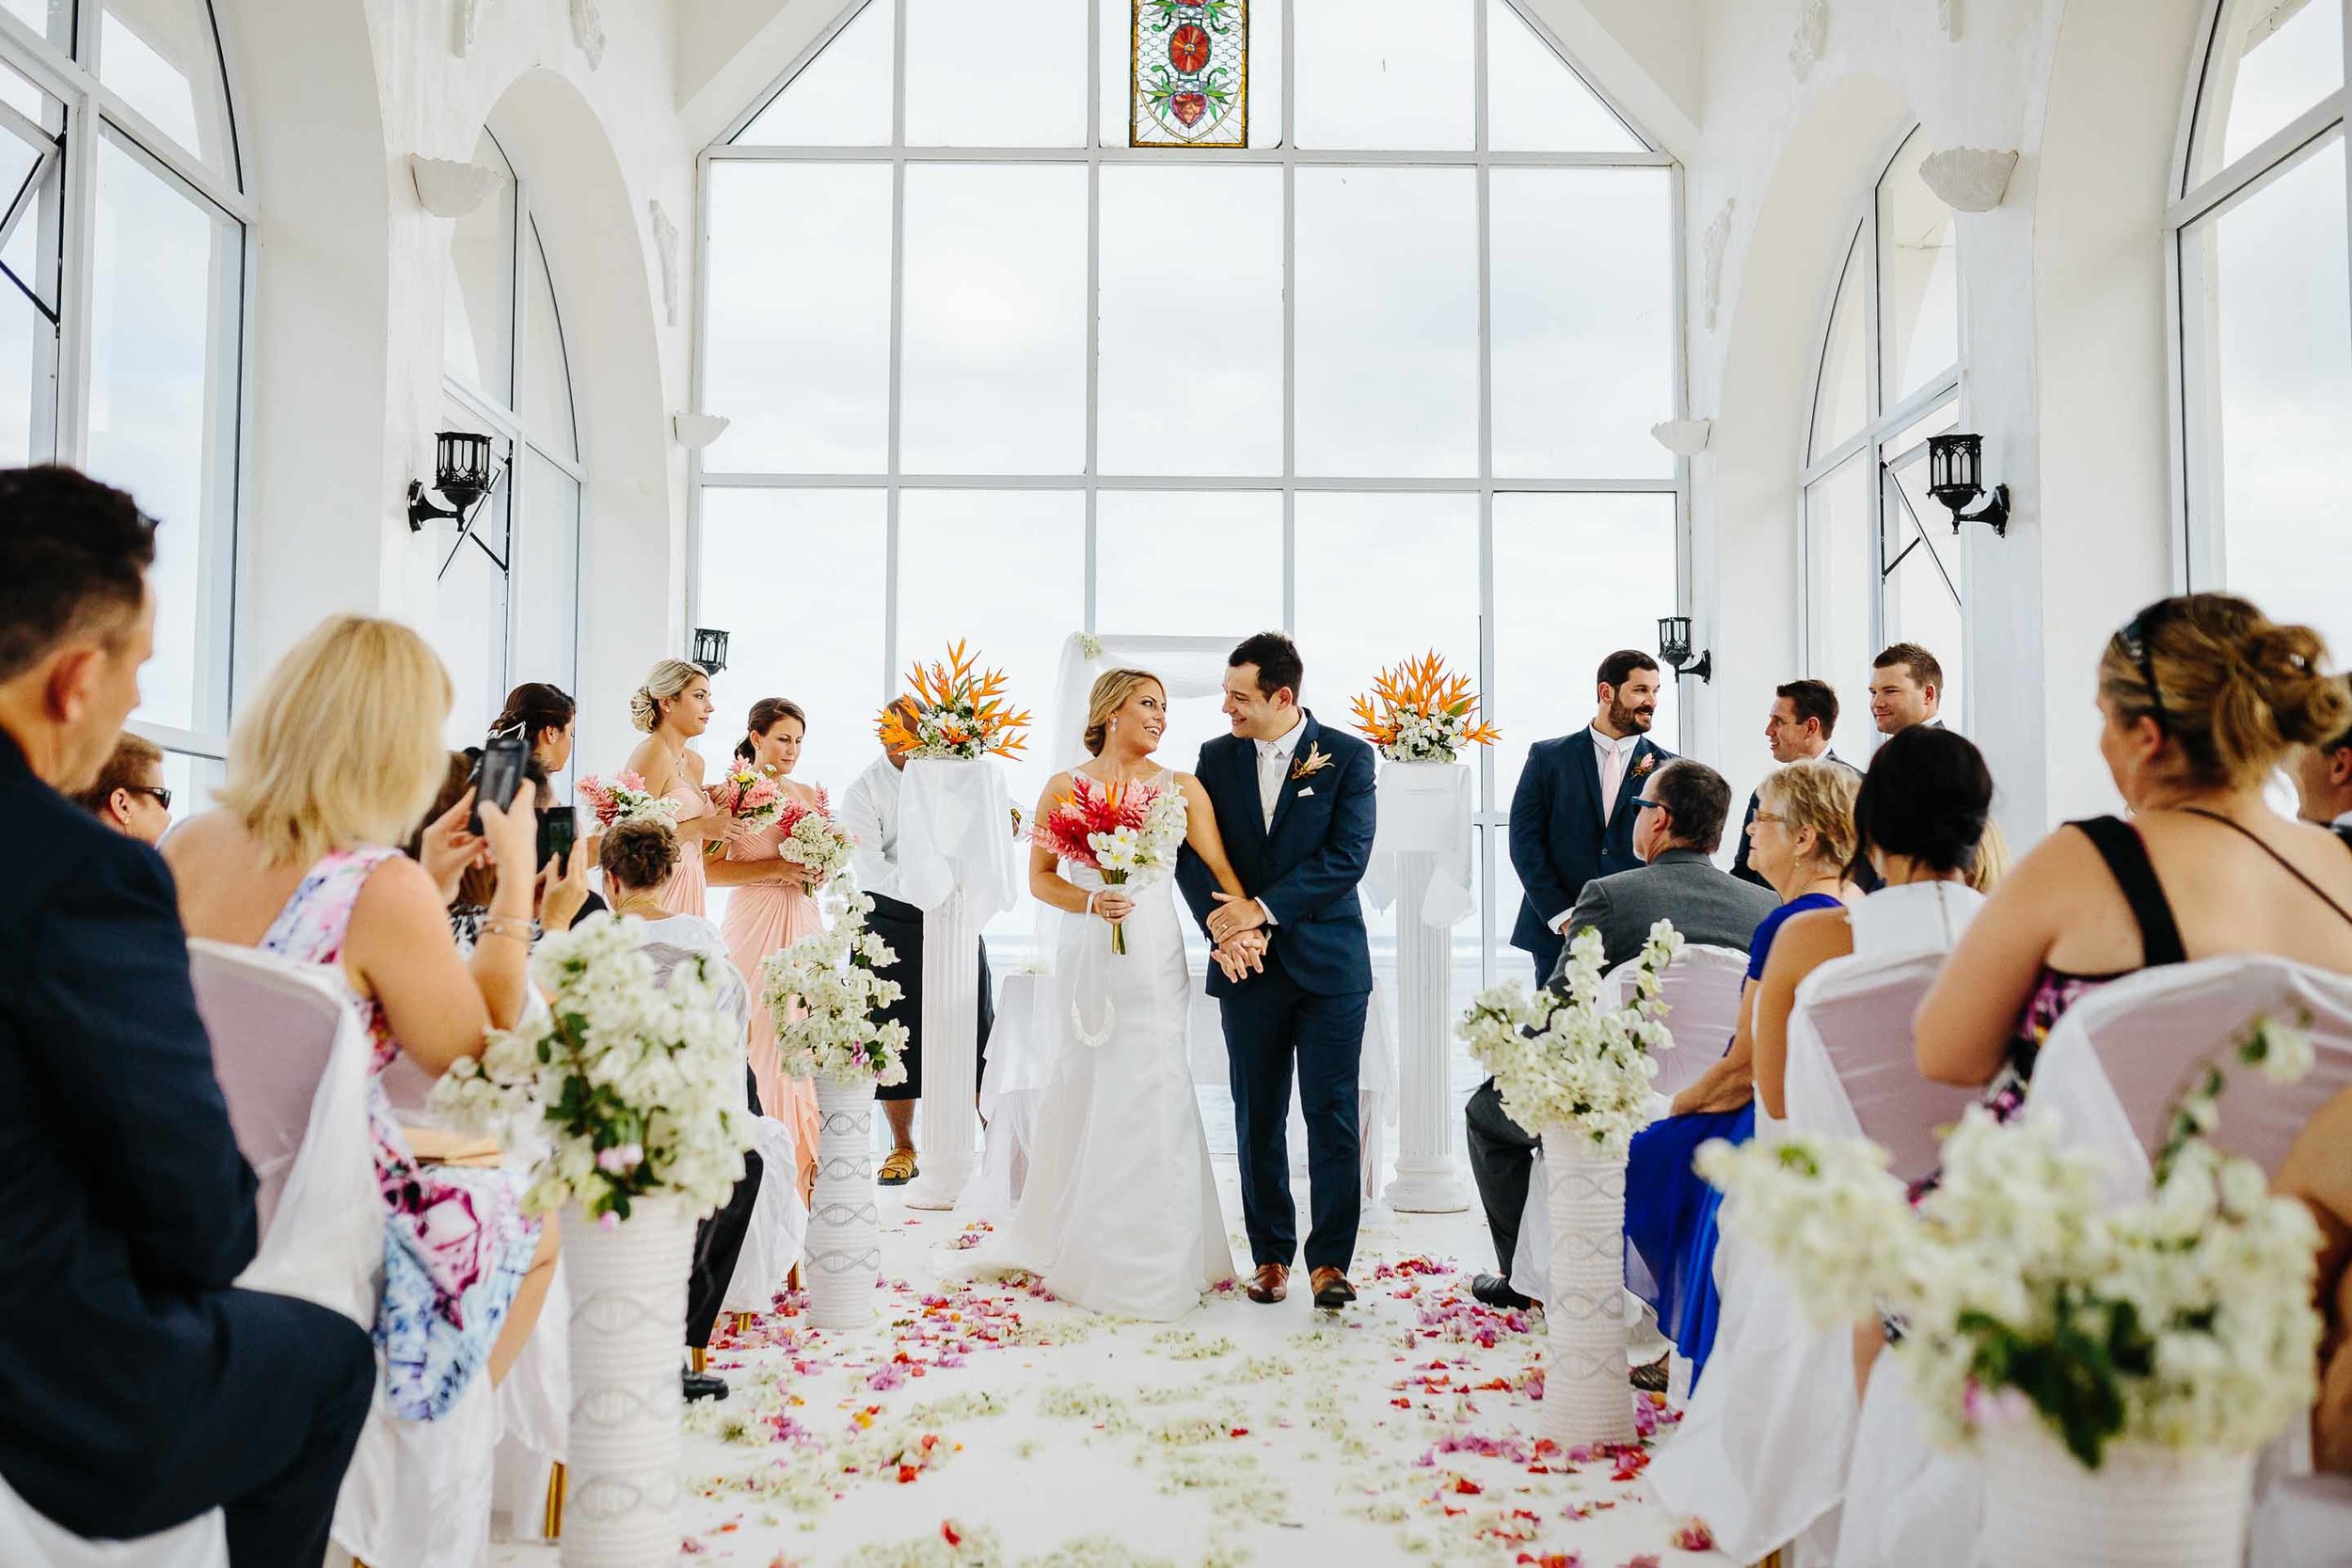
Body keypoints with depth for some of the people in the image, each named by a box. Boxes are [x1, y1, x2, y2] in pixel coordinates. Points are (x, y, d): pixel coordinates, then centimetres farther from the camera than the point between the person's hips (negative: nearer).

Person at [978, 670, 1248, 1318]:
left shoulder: (1181, 787, 5)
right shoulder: (1064, 787, 4)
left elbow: (1220, 867, -2)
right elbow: (1040, 878, 4)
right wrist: (1090, 902, -13)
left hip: (1155, 956, 0)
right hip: (1088, 955, 0)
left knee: (1151, 1094, 0)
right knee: (1083, 1090, 6)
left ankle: (1153, 1259, 14)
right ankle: (1078, 1247, 24)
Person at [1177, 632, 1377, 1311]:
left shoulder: (1348, 757, -3)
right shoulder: (1216, 757, 7)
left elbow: (1347, 857, -12)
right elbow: (1191, 853, 2)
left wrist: (1262, 909, -18)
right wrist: (1222, 926, -14)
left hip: (1328, 961, -3)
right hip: (1248, 966, 3)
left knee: (1333, 1114, -2)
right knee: (1258, 1119, 8)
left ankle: (1330, 1259, 6)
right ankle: (1271, 1255, 19)